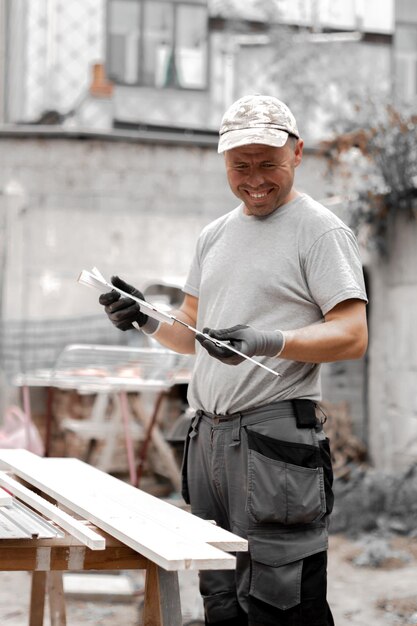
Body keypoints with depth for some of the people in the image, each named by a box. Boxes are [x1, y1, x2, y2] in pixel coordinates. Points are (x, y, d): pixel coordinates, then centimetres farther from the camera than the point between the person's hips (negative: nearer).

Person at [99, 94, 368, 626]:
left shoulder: (320, 230, -4)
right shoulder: (215, 235, 18)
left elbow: (352, 335, -13)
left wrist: (268, 342, -27)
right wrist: (148, 320, 2)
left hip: (275, 436, -7)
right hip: (207, 435, 7)